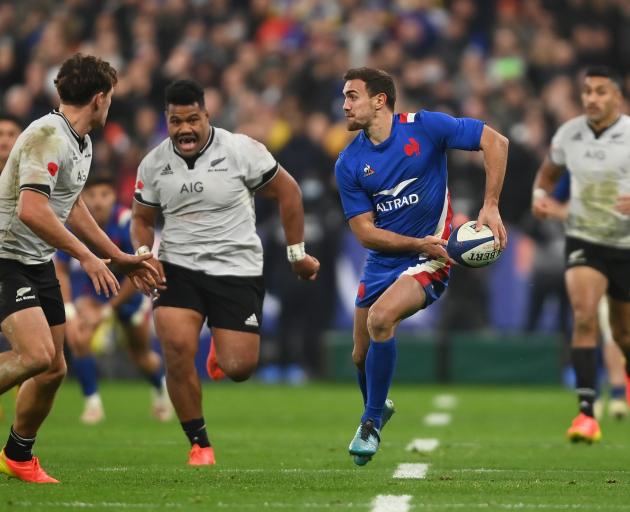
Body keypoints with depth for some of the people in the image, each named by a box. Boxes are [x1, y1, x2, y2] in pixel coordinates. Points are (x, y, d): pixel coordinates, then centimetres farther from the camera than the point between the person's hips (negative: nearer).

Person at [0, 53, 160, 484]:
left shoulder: (82, 144, 12)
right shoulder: (48, 136, -20)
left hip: (39, 264, 10)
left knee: (54, 368, 10)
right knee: (37, 355, -26)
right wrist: (86, 256, -23)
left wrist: (121, 258, 29)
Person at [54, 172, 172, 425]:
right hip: (88, 287, 1)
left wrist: (108, 310, -25)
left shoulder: (128, 223, -32)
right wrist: (68, 311, -26)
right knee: (78, 338, -25)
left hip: (127, 289, -1)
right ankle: (92, 402, -10)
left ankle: (160, 387, 45)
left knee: (140, 354, 10)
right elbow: (60, 271, -15)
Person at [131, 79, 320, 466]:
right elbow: (142, 218, 16)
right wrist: (144, 254, -5)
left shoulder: (241, 150, -9)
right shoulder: (154, 165, 1)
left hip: (237, 270, -2)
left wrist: (297, 252, 5)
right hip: (177, 269, 2)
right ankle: (199, 443, -4)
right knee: (177, 350, -22)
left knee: (239, 369, -7)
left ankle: (223, 350, 34)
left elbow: (287, 191, 2)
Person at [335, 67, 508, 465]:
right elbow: (365, 231, -4)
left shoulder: (424, 127, -11)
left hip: (429, 260, -5)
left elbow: (495, 141, -9)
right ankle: (377, 407, 44)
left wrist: (491, 206, -16)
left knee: (380, 319, -28)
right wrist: (417, 243, -18)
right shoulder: (349, 163, -2)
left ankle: (372, 423, -13)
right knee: (361, 356, 9)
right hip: (382, 263, 5)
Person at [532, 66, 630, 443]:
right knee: (584, 316, -22)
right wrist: (540, 194, -3)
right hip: (583, 242, 1)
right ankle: (587, 412, -24)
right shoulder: (568, 134, -1)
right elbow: (549, 172, 18)